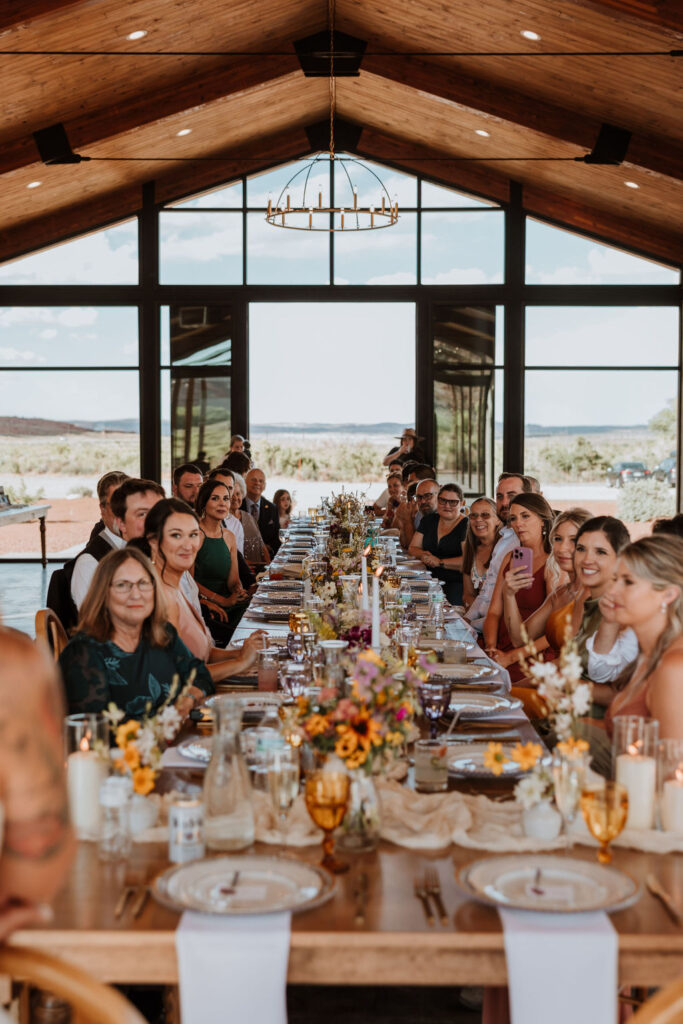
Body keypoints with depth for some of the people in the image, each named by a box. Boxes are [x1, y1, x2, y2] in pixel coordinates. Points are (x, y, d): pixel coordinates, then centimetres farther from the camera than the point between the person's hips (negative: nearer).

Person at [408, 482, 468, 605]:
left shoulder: (466, 525, -4)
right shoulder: (429, 520, 16)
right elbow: (413, 548, 17)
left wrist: (440, 562, -15)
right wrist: (423, 555, -5)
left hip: (457, 582, -5)